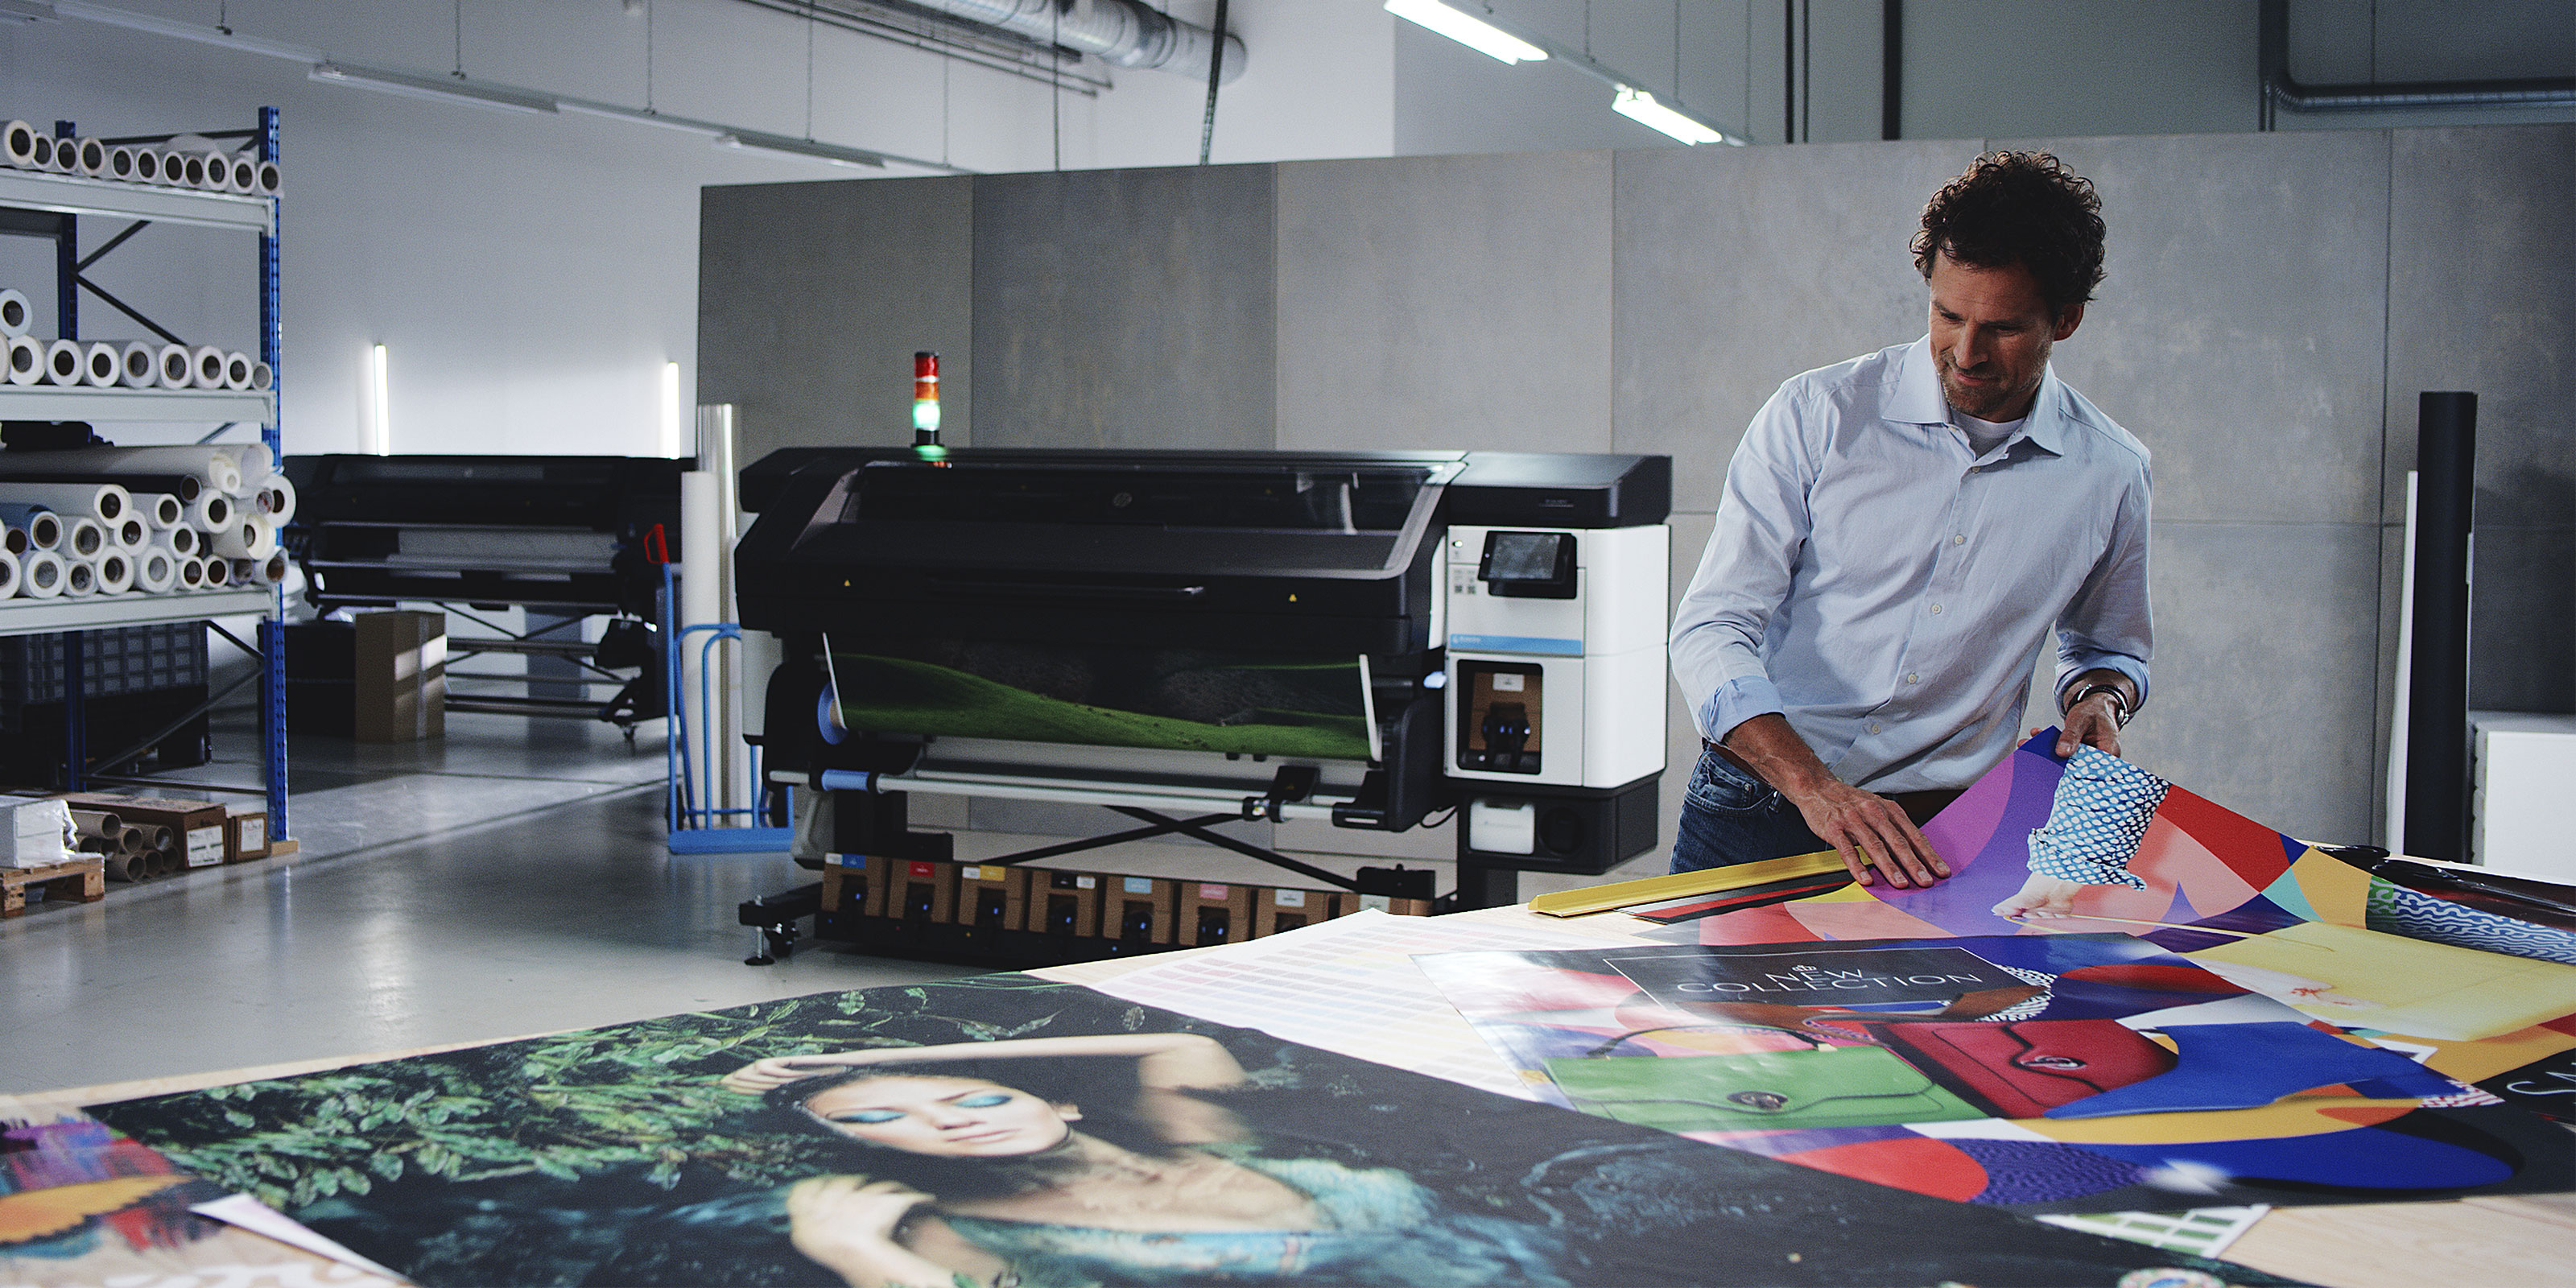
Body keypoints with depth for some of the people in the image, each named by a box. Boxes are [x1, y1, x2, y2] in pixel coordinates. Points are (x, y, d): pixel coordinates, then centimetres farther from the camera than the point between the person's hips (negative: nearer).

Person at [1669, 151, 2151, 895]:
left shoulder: (2109, 473, 5)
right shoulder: (1817, 416, -4)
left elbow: (2107, 645, 26)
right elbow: (1712, 631, -9)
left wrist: (2100, 698, 1)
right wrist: (1816, 788, -23)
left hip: (1938, 845, 2)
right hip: (1758, 815, -1)